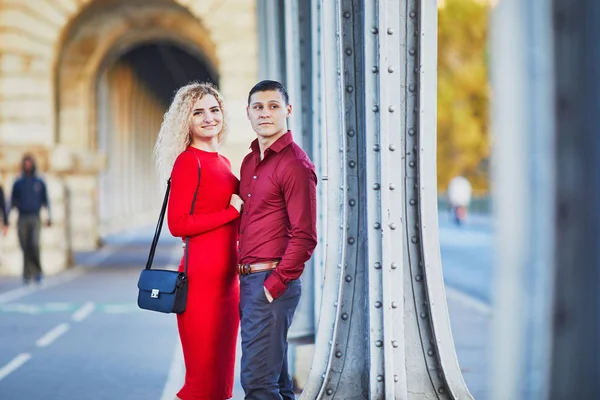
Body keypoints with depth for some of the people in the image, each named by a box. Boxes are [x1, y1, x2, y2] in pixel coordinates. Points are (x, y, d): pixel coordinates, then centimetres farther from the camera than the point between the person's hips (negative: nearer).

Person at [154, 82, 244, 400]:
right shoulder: (188, 161, -9)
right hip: (201, 278, -8)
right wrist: (232, 211, -12)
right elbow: (177, 224, -16)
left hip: (227, 278, 8)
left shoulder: (223, 162, 16)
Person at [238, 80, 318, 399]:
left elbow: (304, 237, -15)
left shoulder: (296, 165, -11)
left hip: (273, 283, -9)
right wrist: (245, 275, 14)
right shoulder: (250, 162, 15)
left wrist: (275, 284, -16)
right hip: (248, 278, 9)